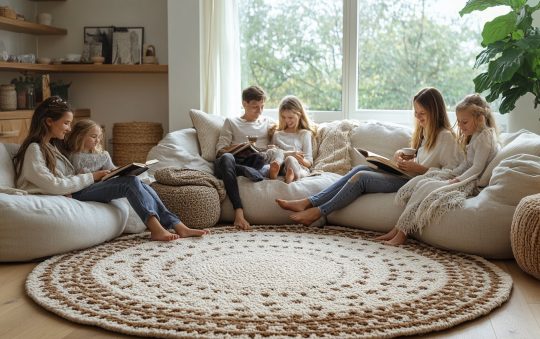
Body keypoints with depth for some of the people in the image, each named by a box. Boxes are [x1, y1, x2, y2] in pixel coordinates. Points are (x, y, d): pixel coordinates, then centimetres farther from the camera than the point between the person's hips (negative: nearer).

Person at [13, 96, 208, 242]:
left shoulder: (50, 147, 24)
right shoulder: (33, 149, -7)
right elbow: (54, 186, -17)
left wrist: (94, 176, 2)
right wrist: (92, 177, -9)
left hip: (74, 192, 8)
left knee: (138, 183, -8)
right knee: (130, 182, -21)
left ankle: (177, 226, -15)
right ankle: (156, 228, -28)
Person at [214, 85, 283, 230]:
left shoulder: (268, 123, 30)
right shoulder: (231, 122, 22)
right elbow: (220, 148, 12)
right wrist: (229, 151, -12)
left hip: (258, 161, 2)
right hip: (235, 162, -1)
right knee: (226, 158, -40)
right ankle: (238, 211, -52)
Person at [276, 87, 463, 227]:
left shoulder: (445, 137, -10)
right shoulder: (423, 132, 18)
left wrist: (418, 168, -21)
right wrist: (403, 157, 2)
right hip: (407, 176, 9)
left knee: (361, 177, -19)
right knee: (360, 169, -11)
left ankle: (319, 212, -13)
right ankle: (309, 202, -18)